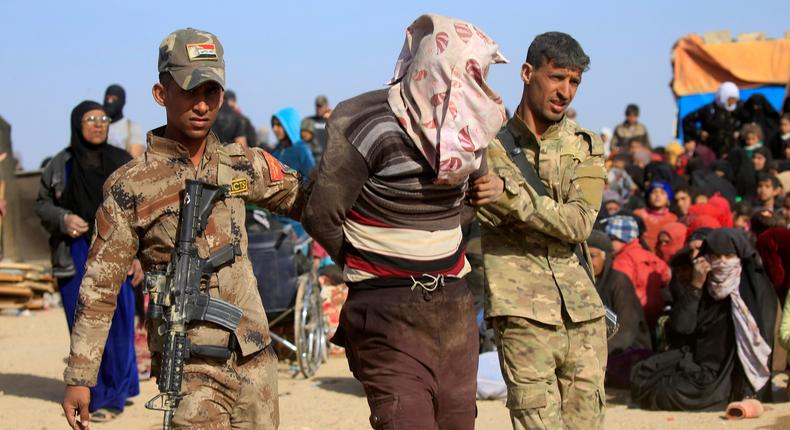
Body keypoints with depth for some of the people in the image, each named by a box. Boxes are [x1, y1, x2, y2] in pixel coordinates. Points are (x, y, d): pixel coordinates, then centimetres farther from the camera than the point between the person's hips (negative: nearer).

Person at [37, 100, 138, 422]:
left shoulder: (122, 162, 4)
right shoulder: (59, 165, 5)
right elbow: (42, 203, 12)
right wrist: (62, 219, -9)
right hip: (74, 257, 1)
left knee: (116, 323, -1)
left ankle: (114, 395, 10)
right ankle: (92, 392, 14)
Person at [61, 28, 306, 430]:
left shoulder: (244, 165, 5)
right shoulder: (131, 186, -6)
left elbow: (308, 202, 19)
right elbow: (99, 287, -3)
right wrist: (79, 377, -4)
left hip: (255, 356, 5)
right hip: (190, 367, -4)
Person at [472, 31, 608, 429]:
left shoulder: (586, 147, 9)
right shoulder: (492, 145, 3)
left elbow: (579, 223, -7)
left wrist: (510, 194, -18)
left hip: (583, 313, 3)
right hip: (523, 312, -3)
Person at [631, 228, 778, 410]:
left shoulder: (757, 290, -7)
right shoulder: (703, 286, 5)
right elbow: (681, 326, -6)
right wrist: (695, 286, -14)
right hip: (695, 360, 5)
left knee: (676, 392, -24)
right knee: (643, 377, -12)